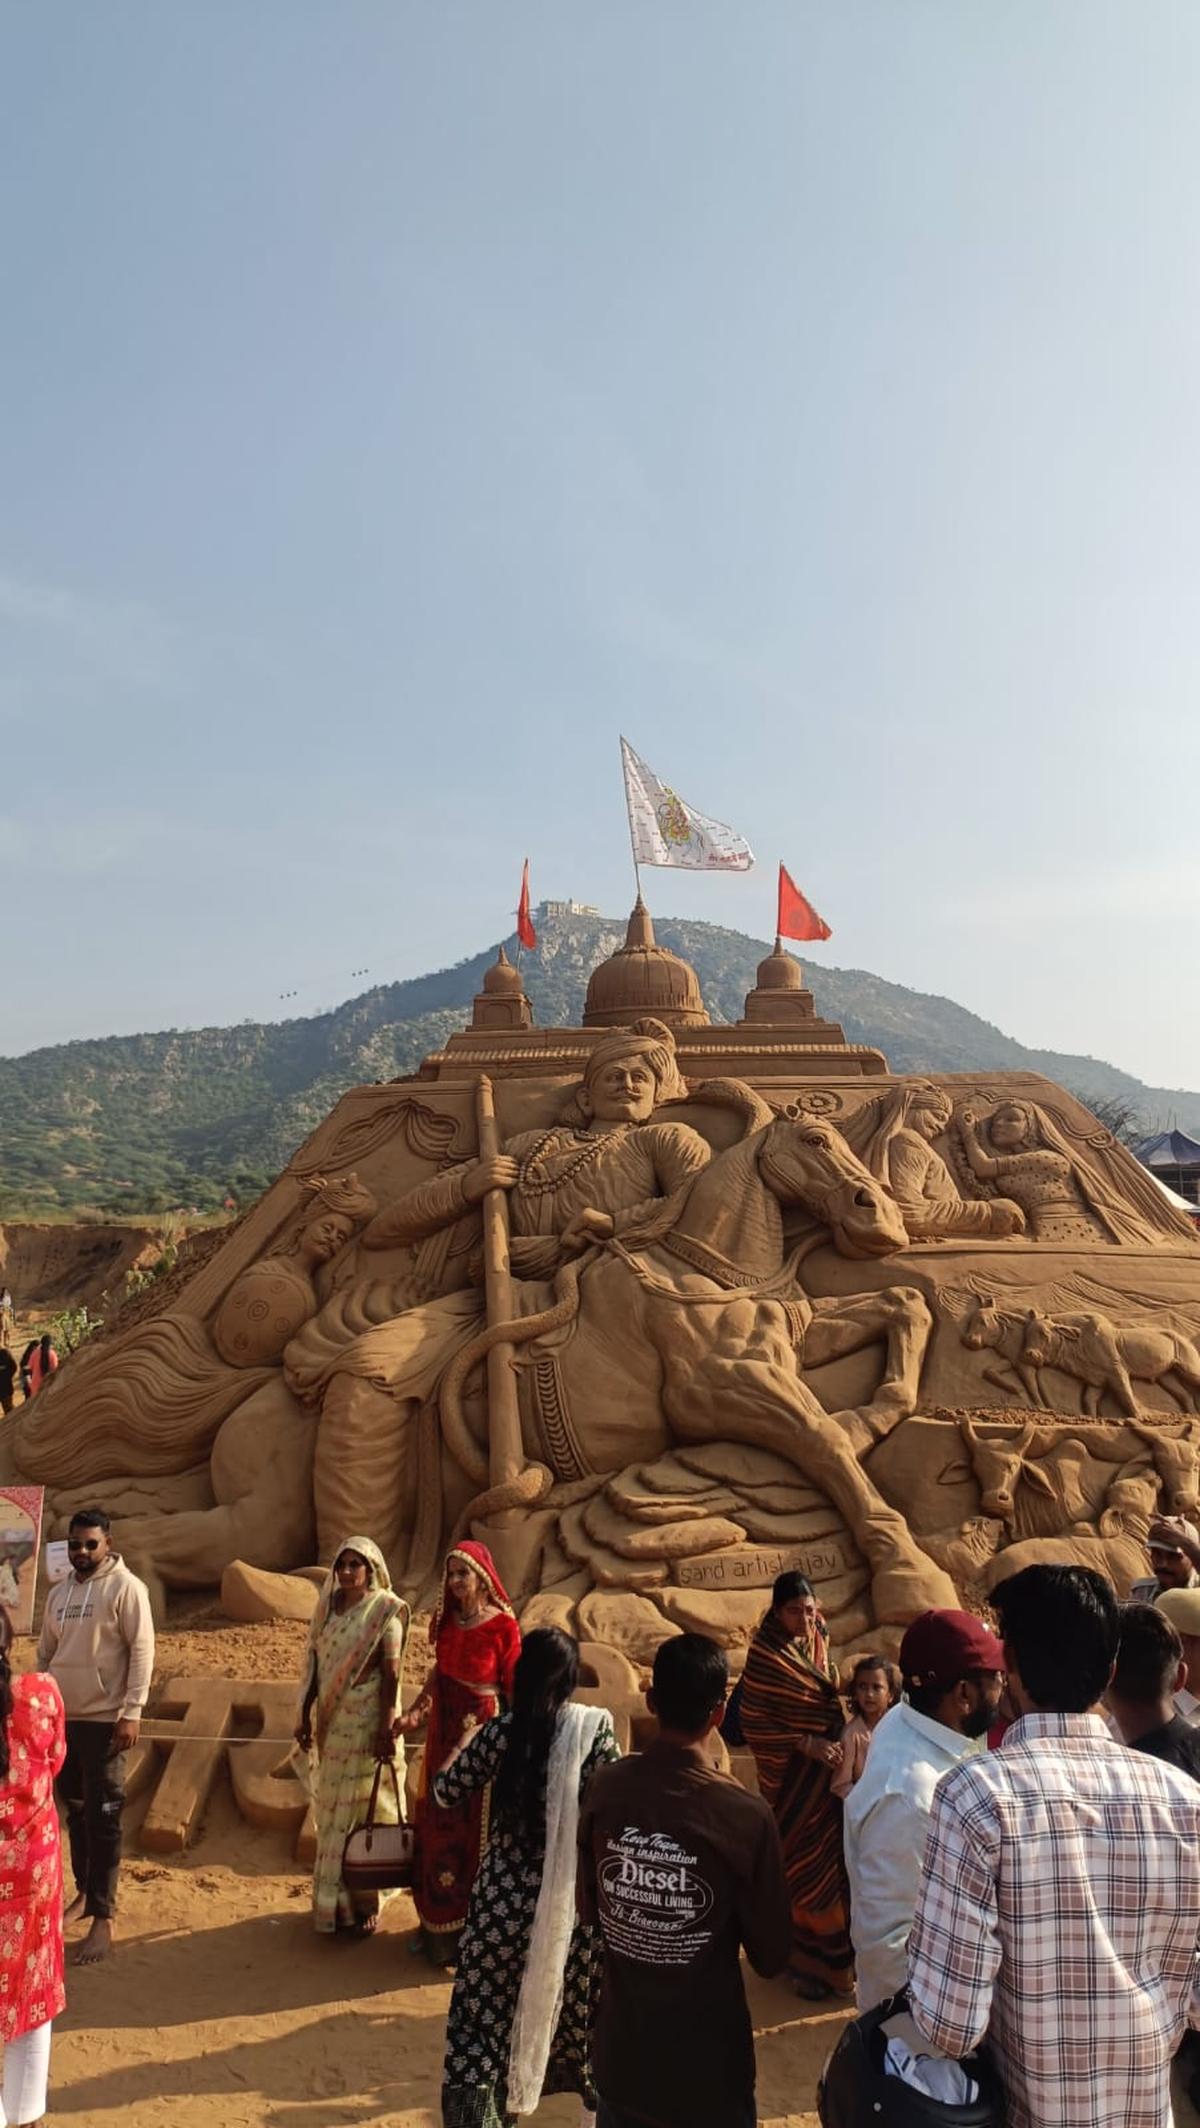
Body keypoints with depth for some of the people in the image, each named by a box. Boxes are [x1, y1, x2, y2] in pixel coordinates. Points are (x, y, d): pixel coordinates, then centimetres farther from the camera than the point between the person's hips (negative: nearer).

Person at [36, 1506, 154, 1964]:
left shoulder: (126, 1588, -10)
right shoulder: (58, 1593, 10)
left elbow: (142, 1652, -13)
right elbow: (45, 1654, 17)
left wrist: (132, 1713, -18)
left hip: (104, 1720, -6)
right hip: (61, 1718, 6)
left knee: (103, 1817, -2)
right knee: (76, 1811, 16)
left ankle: (103, 1919, 4)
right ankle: (85, 1894, 31)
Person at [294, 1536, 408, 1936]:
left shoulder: (386, 1611, -11)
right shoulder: (328, 1606, 4)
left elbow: (391, 1673, -13)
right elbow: (315, 1663, 9)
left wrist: (386, 1729, -16)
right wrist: (306, 1715, 8)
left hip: (366, 1721, -5)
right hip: (332, 1720, 5)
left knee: (365, 1806, 3)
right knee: (332, 1808, 14)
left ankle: (366, 1899, 15)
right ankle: (333, 1897, 27)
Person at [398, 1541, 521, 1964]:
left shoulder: (503, 1627, -17)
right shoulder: (446, 1619, 1)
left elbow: (514, 1691, -13)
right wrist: (416, 1712, 1)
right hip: (444, 1734, 6)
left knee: (477, 1831, 5)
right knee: (438, 1829, 16)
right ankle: (438, 1925, 32)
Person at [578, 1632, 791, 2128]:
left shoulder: (605, 1789, -11)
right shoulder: (745, 1816, -22)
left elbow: (587, 1909, 4)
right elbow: (771, 1956, -11)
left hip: (621, 2053, 3)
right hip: (707, 2065, -3)